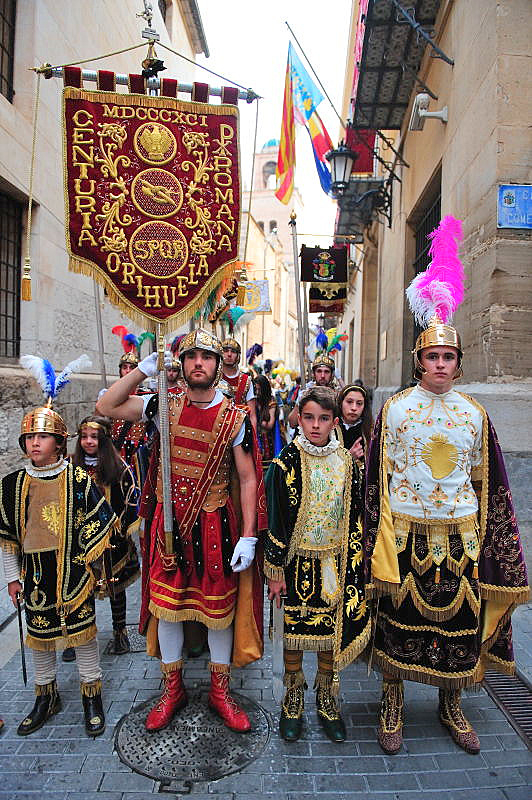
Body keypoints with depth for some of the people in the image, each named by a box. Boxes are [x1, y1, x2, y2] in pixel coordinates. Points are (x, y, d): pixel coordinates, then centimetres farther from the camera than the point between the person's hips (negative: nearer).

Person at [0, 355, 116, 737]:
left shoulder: (78, 479, -9)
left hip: (73, 572, -3)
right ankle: (47, 697, 37)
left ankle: (92, 696, 26)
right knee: (40, 634, 16)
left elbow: (100, 522, -4)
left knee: (83, 631, 7)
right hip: (35, 573, 4)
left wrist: (90, 562, -6)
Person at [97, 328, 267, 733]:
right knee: (166, 605, 13)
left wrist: (248, 537, -10)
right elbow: (106, 407, -1)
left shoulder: (235, 418, -6)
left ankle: (220, 691, 34)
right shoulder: (165, 406, 0)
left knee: (219, 608, 11)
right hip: (168, 522, 2)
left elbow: (249, 480, -5)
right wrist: (145, 367, -9)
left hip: (215, 525, -1)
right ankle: (173, 689, 36)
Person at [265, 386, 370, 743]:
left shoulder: (347, 463, -1)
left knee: (332, 633, 13)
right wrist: (275, 569, -7)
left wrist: (355, 567, 6)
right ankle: (293, 703, 34)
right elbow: (276, 520, -7)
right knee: (294, 633, 10)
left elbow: (355, 518, 6)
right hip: (298, 562, -2)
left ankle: (326, 702, 37)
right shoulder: (287, 462, -9)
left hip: (336, 563, 2)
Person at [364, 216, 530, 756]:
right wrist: (380, 546, -7)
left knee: (460, 624, 12)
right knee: (399, 622, 7)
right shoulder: (394, 409, -4)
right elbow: (378, 478, -3)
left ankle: (451, 706, 36)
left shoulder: (473, 413, 4)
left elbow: (485, 483, 9)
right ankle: (393, 705, 29)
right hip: (406, 532, -2)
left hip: (460, 534, 3)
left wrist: (483, 542, 6)